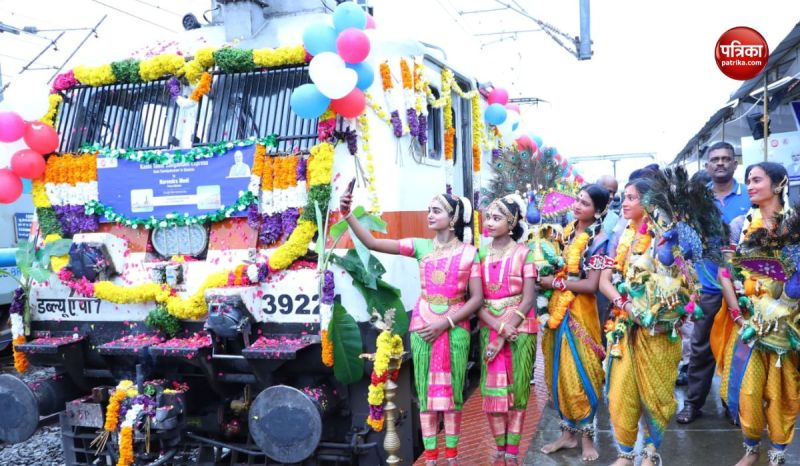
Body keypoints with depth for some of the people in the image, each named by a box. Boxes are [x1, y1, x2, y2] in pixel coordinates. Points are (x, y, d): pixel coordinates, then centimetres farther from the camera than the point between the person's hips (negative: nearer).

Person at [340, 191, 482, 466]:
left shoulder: (469, 252, -1)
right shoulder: (421, 246, 2)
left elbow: (477, 298, -4)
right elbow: (372, 243, -6)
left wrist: (445, 323, -12)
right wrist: (348, 214, -17)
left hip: (455, 326, -1)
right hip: (423, 326, 1)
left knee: (452, 390, 6)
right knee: (426, 391, 5)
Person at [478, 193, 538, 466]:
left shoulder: (524, 253, -3)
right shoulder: (480, 254, 4)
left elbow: (528, 299, -8)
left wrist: (506, 334, -14)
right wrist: (498, 328, -16)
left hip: (519, 328, -2)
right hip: (489, 328, 2)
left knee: (516, 388, 4)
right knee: (492, 389, 4)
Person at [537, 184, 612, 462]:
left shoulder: (598, 240, -11)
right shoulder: (567, 231, 9)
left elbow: (591, 286, -17)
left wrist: (556, 283, -12)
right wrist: (546, 279, 0)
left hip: (579, 312, -6)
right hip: (557, 309, 6)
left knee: (580, 374, 2)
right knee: (559, 372, 11)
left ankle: (587, 436, 18)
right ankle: (568, 432, 24)